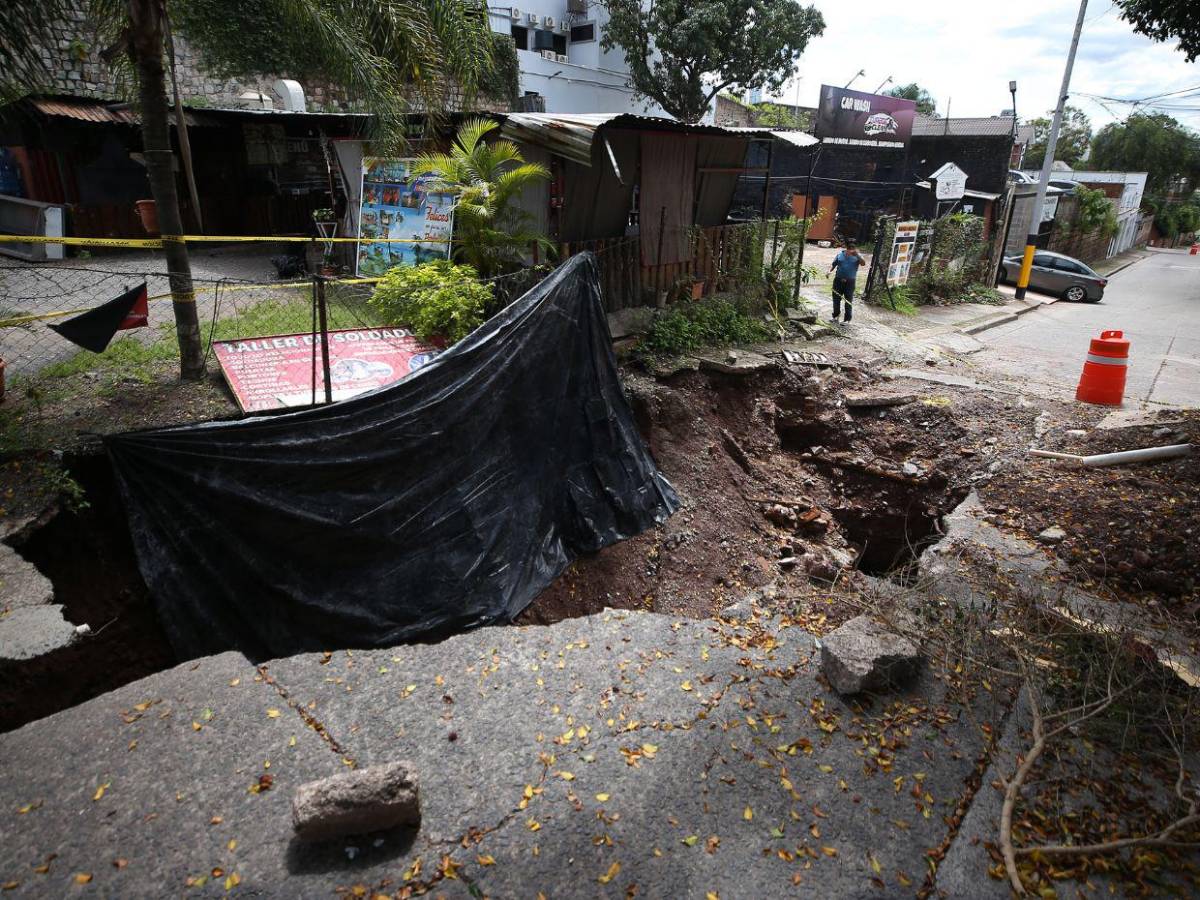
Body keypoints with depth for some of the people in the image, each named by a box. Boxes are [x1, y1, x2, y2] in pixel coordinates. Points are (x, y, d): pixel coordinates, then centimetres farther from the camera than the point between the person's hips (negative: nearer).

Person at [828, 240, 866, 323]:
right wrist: (829, 271, -8)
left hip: (850, 282, -2)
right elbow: (833, 264, 11)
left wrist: (857, 254, -27)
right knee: (836, 298, 9)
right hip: (838, 280, 2)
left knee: (848, 301, -1)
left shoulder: (857, 256, 3)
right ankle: (836, 315, 25)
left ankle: (847, 319, 6)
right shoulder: (840, 255, 9)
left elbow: (863, 263, -14)